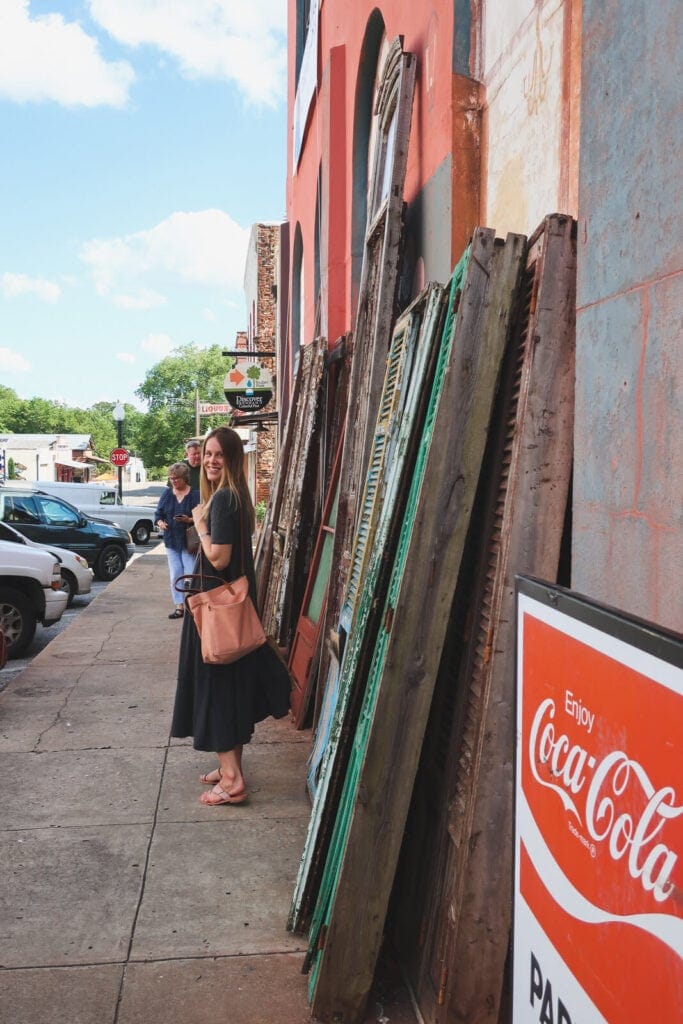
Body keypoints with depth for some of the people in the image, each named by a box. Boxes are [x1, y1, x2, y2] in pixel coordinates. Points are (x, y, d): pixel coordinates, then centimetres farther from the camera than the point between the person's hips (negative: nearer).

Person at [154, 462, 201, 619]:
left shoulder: (195, 495, -7)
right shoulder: (167, 494, 8)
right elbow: (158, 514, 12)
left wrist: (189, 520, -24)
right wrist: (160, 523, -9)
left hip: (189, 542, -5)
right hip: (171, 541, 5)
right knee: (175, 575, 7)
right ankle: (179, 606, 13)